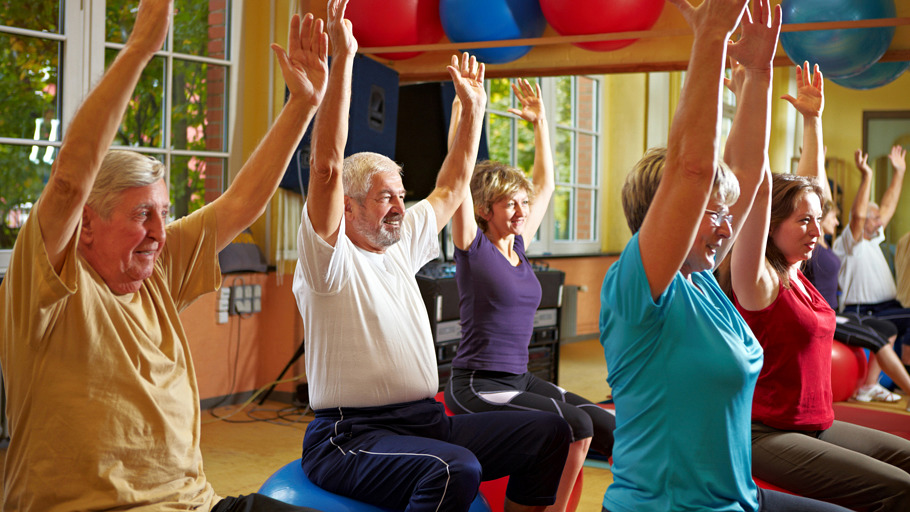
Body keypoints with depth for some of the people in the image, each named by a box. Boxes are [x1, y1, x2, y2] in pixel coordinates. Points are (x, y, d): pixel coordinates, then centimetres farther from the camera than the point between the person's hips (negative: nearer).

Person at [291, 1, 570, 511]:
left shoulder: (402, 246, 15)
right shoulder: (329, 257, -7)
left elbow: (452, 188, 25)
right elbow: (328, 167, -21)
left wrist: (474, 108, 22)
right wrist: (343, 59, -24)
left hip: (427, 419, 8)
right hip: (352, 434, -8)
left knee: (550, 431, -3)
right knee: (456, 469, -35)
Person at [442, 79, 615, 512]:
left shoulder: (519, 243, 11)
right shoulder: (472, 244, -6)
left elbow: (546, 183, 20)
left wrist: (539, 122, 20)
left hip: (521, 379, 7)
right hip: (475, 383, -7)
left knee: (611, 430, -9)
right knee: (575, 425, -25)